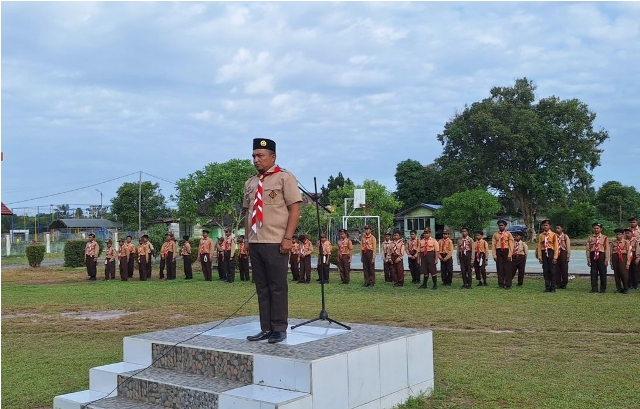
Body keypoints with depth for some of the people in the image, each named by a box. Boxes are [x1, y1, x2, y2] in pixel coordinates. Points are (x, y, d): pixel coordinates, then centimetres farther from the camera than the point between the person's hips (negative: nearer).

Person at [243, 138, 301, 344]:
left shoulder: (285, 177, -4)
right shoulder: (250, 183, 14)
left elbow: (295, 209, -8)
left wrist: (287, 238, -14)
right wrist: (248, 238, 13)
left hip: (276, 243, -6)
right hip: (255, 243, 6)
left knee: (277, 287, -1)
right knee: (261, 287, 9)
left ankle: (279, 329, 8)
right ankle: (266, 328, 16)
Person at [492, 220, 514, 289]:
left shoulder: (508, 234, 4)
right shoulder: (495, 234, 8)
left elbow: (511, 245, 0)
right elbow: (493, 245, 4)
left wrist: (509, 255, -9)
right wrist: (494, 255, -3)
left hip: (506, 251, -1)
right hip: (498, 252, 1)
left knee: (507, 269, -1)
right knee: (499, 268, 0)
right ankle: (501, 284, 5)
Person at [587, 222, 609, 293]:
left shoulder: (605, 238, 4)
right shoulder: (590, 238, 9)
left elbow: (607, 249, 0)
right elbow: (588, 249, 7)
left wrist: (606, 260, -7)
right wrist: (588, 259, 1)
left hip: (601, 256, -2)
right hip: (593, 256, 2)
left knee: (602, 273, 2)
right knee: (593, 273, 2)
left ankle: (603, 288, 12)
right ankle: (594, 288, 9)